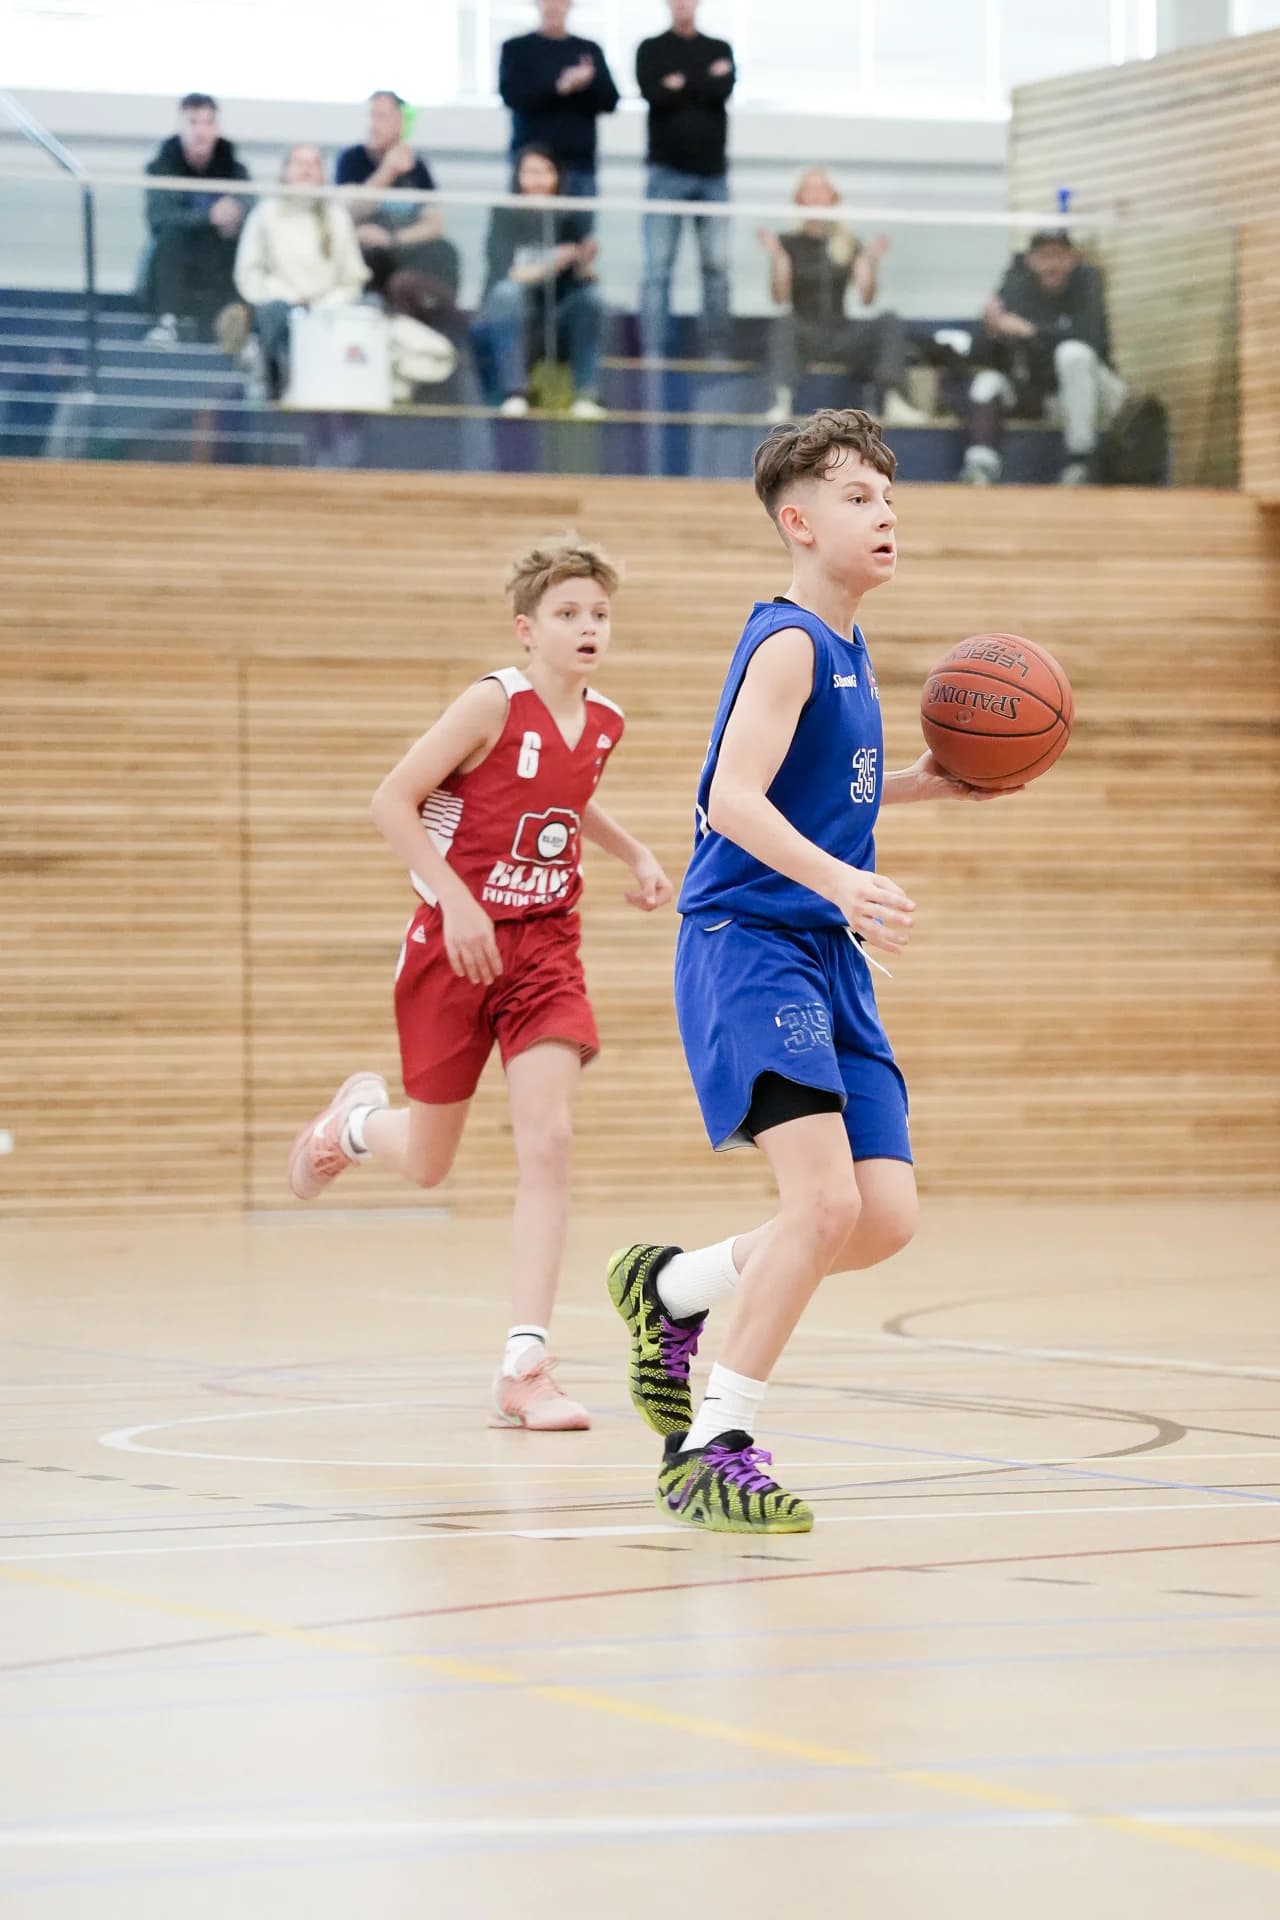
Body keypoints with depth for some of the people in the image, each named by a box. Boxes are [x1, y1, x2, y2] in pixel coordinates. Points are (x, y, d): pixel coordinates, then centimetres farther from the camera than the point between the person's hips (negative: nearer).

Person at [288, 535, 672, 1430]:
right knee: (429, 1164, 10)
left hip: (545, 949, 4)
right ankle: (358, 1121, 49)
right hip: (458, 945, -4)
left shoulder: (605, 721, 1)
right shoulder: (494, 702, -17)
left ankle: (525, 1370, -14)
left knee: (548, 1141, -15)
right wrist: (456, 900, -23)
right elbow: (393, 801, -16)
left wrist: (636, 855, 8)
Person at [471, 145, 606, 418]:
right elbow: (502, 275, -17)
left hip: (552, 329, 2)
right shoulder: (506, 216, -4)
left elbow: (576, 282, -2)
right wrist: (549, 266, -31)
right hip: (504, 326, -2)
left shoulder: (565, 221, 3)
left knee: (589, 296, -21)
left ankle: (587, 395, -29)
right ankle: (513, 394, -36)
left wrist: (584, 263, -23)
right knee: (509, 291, -31)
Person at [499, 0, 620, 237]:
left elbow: (610, 100, 6)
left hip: (580, 163, 2)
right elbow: (512, 94, -9)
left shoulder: (590, 50, 13)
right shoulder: (516, 49, 6)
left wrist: (588, 83, -14)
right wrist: (558, 87, -18)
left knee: (580, 240, 1)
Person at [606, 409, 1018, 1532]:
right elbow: (734, 800, -24)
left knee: (889, 1218, 3)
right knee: (827, 1199, -22)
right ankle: (712, 1449, -11)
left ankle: (670, 1289, 25)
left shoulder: (846, 650, 17)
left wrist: (921, 785, 18)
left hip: (828, 960, 9)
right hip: (749, 946, -9)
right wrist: (841, 882, -38)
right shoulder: (787, 644, -11)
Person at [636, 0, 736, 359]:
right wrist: (704, 83, -15)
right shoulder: (651, 50, 6)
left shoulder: (720, 50, 12)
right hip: (667, 171, -2)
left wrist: (682, 84, -11)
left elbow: (724, 89, -7)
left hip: (712, 173, 2)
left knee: (717, 267, 0)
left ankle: (717, 352, 4)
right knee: (658, 268, -5)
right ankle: (653, 353, -6)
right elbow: (653, 93, -12)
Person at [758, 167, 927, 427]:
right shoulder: (789, 244, 4)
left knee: (890, 322, -22)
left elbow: (866, 297, 3)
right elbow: (780, 296, -8)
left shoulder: (850, 245, 12)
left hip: (841, 334, 3)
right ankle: (783, 400, -50)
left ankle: (890, 400, -39)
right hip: (805, 335, -3)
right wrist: (775, 257, -22)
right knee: (786, 322, -36)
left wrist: (872, 261, -11)